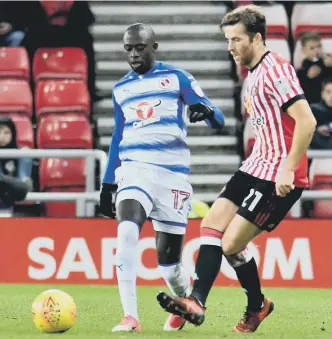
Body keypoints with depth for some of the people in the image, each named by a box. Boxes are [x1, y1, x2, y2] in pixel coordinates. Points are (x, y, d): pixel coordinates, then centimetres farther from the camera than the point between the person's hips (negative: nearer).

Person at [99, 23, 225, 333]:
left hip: (172, 172, -2)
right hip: (134, 167, 2)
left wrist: (206, 112, -25)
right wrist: (107, 184, 23)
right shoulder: (121, 89, 16)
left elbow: (218, 119, -1)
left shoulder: (176, 78, 5)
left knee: (167, 260, -1)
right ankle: (130, 317, -29)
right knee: (126, 231, -28)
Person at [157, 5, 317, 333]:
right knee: (211, 224, 3)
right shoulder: (253, 73, 15)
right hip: (255, 167, 10)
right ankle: (196, 302, 8)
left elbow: (306, 121, -24)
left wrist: (288, 169, -25)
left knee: (231, 244, -10)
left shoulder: (275, 70, -16)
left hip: (278, 176, -10)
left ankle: (257, 305, 6)